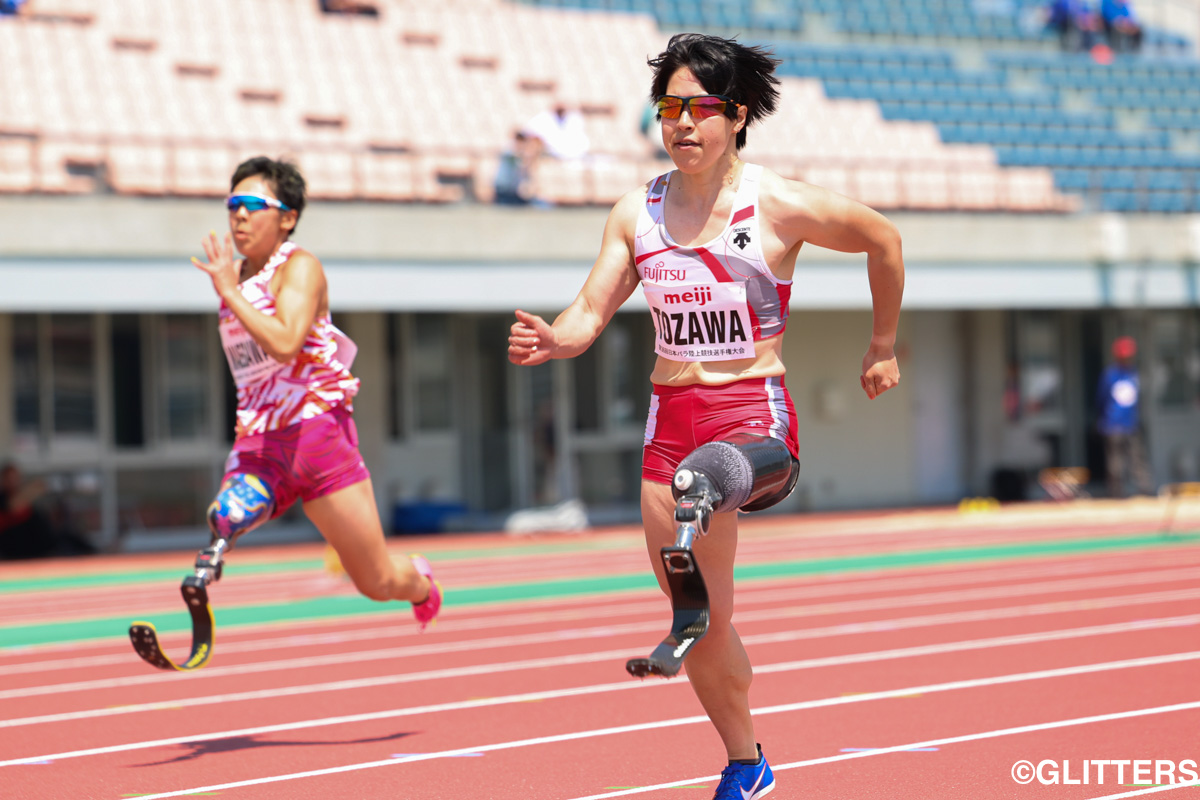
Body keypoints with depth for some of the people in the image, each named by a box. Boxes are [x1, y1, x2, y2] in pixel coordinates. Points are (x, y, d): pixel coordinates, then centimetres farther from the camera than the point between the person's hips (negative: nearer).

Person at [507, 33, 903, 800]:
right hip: (671, 417, 4)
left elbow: (884, 239, 7)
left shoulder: (780, 205, -7)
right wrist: (551, 341, -23)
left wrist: (883, 348, 14)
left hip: (757, 415, -4)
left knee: (701, 480, -45)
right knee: (707, 624, 12)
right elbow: (591, 312, 0)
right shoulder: (638, 213, 4)